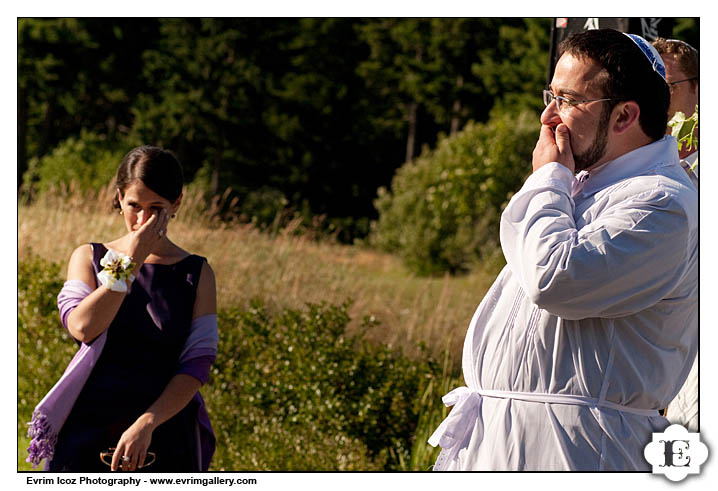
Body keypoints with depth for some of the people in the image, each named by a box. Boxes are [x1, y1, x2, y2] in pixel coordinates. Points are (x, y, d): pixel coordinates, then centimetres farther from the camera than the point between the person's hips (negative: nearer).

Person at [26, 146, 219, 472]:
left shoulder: (196, 274, 5)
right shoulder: (88, 258, 8)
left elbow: (197, 364, -4)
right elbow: (82, 326, -12)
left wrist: (147, 423, -16)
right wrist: (130, 262, -12)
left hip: (164, 435, 0)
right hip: (88, 430, 0)